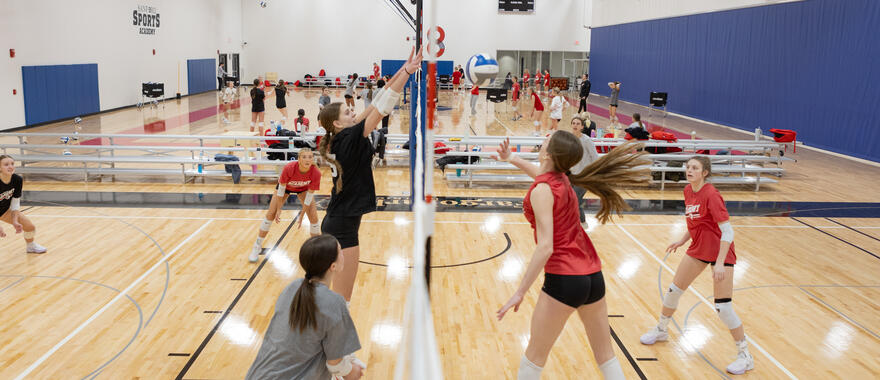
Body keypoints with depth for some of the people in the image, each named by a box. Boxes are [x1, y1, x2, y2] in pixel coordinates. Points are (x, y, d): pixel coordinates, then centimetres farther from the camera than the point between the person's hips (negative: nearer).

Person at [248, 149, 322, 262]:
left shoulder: (316, 173, -36)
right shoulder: (289, 168, -40)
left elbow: (309, 195, -24)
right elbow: (281, 188, -24)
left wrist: (302, 215, -17)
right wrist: (279, 209, -17)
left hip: (303, 189, 1)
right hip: (285, 186, -1)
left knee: (314, 217, -9)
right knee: (270, 214, -4)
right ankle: (257, 246, 14)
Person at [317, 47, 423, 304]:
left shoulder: (340, 139, 5)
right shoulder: (349, 139, -16)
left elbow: (376, 105, 5)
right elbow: (381, 108, -20)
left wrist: (402, 72, 4)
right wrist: (407, 73, -18)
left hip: (337, 222, 9)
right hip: (343, 227, -9)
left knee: (340, 295, 19)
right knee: (342, 298, 0)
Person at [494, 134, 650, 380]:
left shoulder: (542, 190, -14)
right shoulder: (562, 178, 9)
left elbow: (545, 247, -21)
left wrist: (520, 292, -19)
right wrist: (513, 159, 40)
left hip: (564, 279, -8)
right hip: (594, 276, 8)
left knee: (535, 354, 10)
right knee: (605, 354, 17)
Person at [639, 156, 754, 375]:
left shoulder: (711, 195, -22)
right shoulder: (688, 191, 1)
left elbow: (727, 231, -24)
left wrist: (719, 263, -29)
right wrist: (682, 241, 10)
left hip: (720, 252, -7)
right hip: (698, 249, 8)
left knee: (723, 307, -8)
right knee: (674, 290, 13)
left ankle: (745, 356, 9)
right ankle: (661, 330, 36)